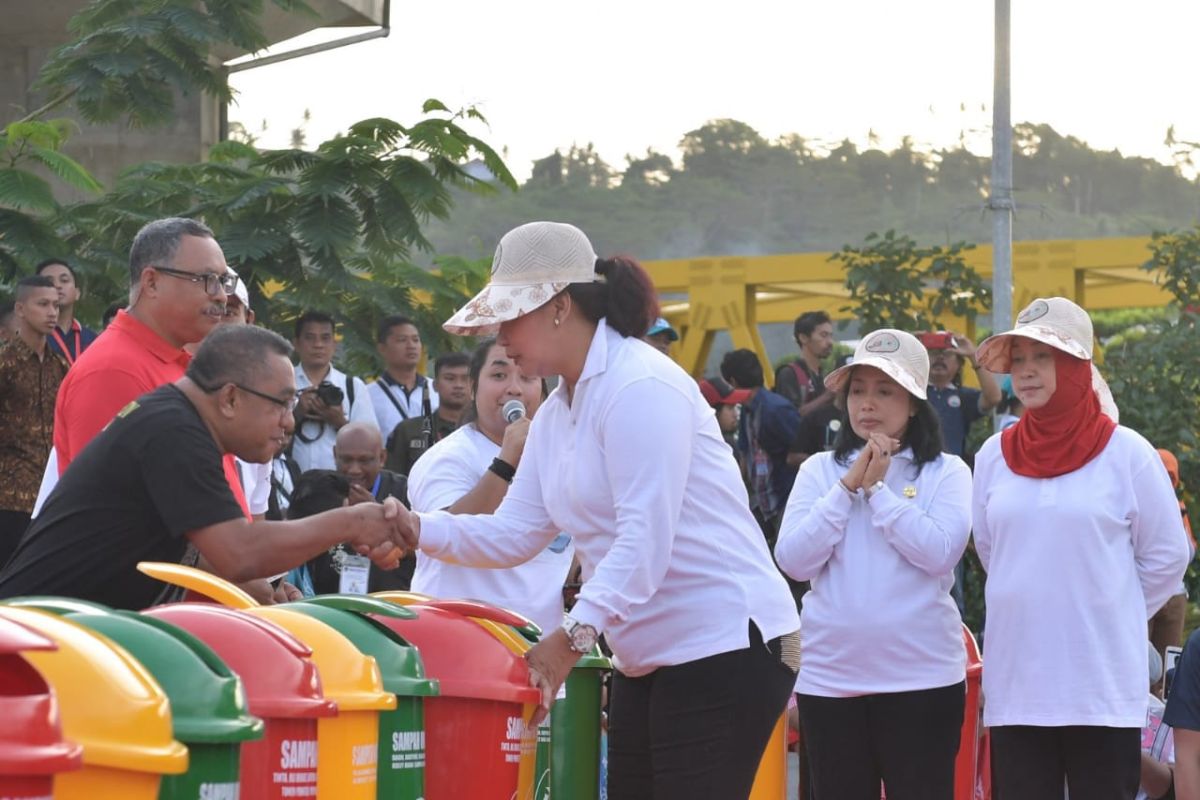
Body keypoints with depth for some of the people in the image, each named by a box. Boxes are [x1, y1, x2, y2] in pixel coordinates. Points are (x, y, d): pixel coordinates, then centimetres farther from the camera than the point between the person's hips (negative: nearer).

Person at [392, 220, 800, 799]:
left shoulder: (641, 388, -16)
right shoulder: (555, 414, 14)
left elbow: (645, 540, -24)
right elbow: (513, 533, 11)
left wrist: (573, 637, -29)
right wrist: (420, 531, -5)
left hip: (726, 646, -10)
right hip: (648, 659, 10)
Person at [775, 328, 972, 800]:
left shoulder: (945, 472, 1)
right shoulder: (819, 470, 8)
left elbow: (940, 552, -15)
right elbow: (794, 561, -3)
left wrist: (878, 488, -10)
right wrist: (848, 487, -8)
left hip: (920, 676, -3)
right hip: (830, 677, 3)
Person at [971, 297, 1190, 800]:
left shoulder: (1126, 453, -5)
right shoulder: (994, 457, 5)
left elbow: (1167, 556, 3)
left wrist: (1112, 613, 7)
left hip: (1103, 685, -3)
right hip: (1015, 684, 3)